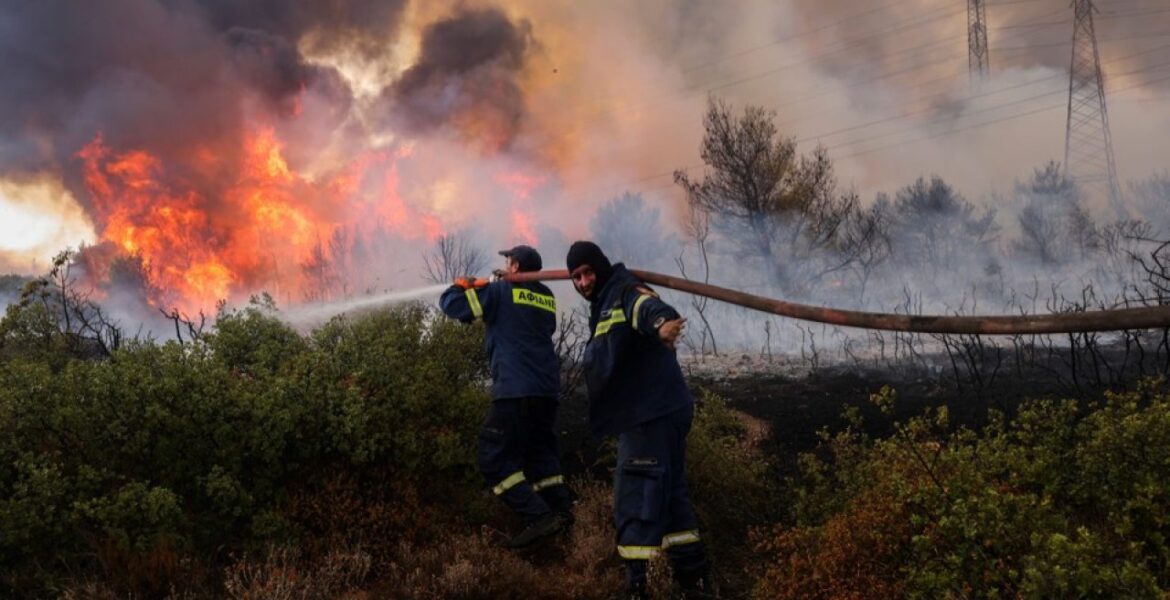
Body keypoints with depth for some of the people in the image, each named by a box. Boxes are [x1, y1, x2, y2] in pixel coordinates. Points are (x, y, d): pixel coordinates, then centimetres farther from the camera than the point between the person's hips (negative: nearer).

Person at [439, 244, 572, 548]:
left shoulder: (501, 291, -1)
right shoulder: (547, 298, 16)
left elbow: (450, 304, -2)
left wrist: (463, 286, 21)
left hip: (515, 389, -7)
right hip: (547, 389, 7)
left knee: (495, 460, -5)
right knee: (541, 453, 21)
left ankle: (538, 517, -15)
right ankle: (561, 509, 10)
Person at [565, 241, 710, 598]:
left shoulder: (625, 293, -10)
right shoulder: (603, 307, 22)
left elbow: (648, 307, -35)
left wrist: (662, 322, -55)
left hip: (653, 413, -11)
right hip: (647, 413, 11)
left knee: (636, 496, -11)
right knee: (667, 491, 17)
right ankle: (691, 571, 27)